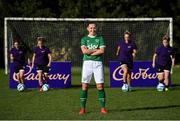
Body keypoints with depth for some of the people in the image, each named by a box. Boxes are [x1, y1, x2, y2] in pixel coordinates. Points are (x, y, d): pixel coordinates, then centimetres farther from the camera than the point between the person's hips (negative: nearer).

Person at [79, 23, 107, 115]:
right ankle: (82, 108, 1)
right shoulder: (84, 39, 9)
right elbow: (84, 51, -7)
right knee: (84, 86, -3)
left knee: (100, 86, -4)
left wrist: (90, 52, -7)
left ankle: (103, 107, 2)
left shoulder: (100, 38, 9)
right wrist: (96, 50, -6)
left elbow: (102, 51, -6)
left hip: (98, 63, 0)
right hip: (87, 63, 0)